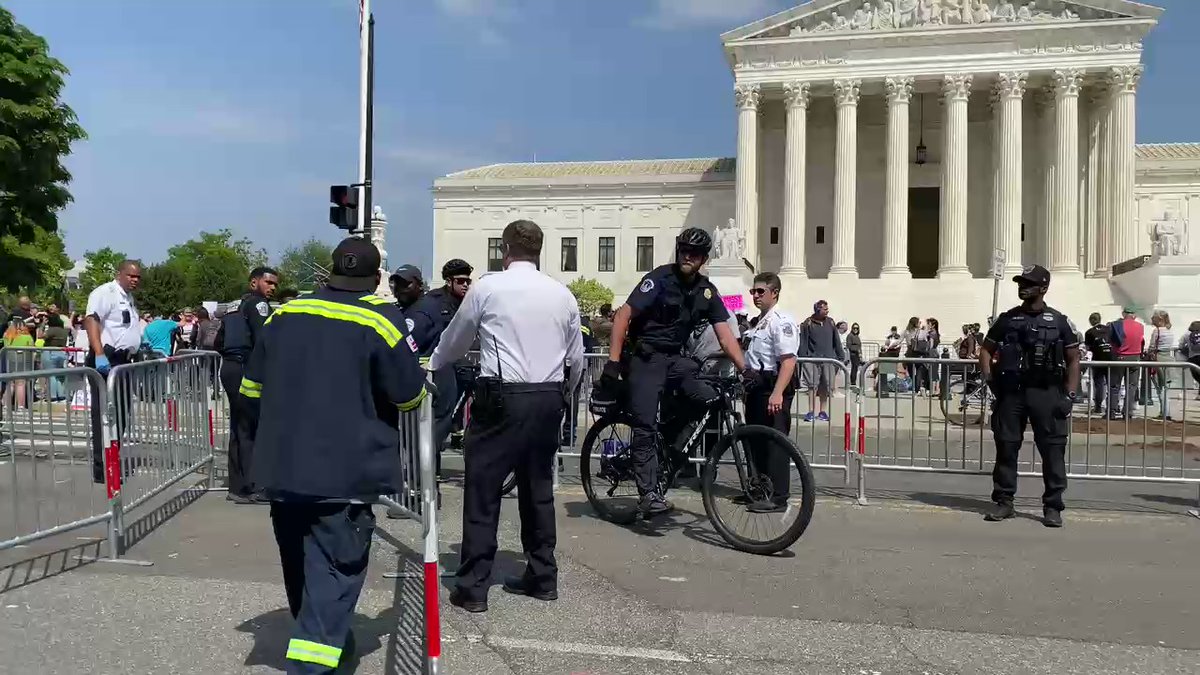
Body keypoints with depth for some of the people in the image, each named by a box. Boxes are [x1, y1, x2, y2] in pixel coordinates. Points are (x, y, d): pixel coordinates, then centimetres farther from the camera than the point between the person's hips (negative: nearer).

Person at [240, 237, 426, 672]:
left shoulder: (283, 315, 6)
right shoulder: (381, 320, -11)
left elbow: (251, 388, 12)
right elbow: (410, 395, -7)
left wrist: (262, 439, 27)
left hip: (282, 465, 6)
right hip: (347, 470, -6)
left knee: (300, 565, 20)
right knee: (335, 567, 0)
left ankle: (326, 638, 39)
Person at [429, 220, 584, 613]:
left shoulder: (488, 287, -2)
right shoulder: (563, 295, 9)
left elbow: (454, 340, 12)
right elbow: (576, 360, 13)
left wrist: (432, 365, 32)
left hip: (502, 397, -4)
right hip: (549, 398, 5)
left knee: (482, 490, 1)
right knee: (538, 488, 15)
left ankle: (472, 588, 3)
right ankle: (542, 577, 23)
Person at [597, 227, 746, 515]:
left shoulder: (707, 291, 5)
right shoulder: (660, 278, -11)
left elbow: (725, 335, 1)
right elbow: (624, 315, -17)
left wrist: (745, 369, -12)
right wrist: (613, 362, -23)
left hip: (674, 358, 6)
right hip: (645, 358, -5)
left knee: (710, 400, -11)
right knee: (645, 426, -10)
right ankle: (648, 494, -6)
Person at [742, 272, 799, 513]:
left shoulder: (781, 321, -13)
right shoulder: (760, 320, 18)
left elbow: (788, 361, -22)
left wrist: (777, 393, -30)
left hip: (773, 388, -10)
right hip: (757, 387, 10)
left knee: (774, 443, -6)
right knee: (755, 439, 17)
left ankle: (778, 498, 0)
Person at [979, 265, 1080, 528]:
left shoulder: (1057, 321, 5)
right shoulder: (1007, 319, 10)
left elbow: (1073, 359, 6)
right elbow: (986, 350, 16)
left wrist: (1070, 395, -3)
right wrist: (990, 380, 1)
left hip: (1046, 391, -2)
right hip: (1011, 391, 2)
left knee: (1052, 449, -1)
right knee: (1006, 447, 4)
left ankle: (1052, 506, 7)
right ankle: (1004, 502, 13)